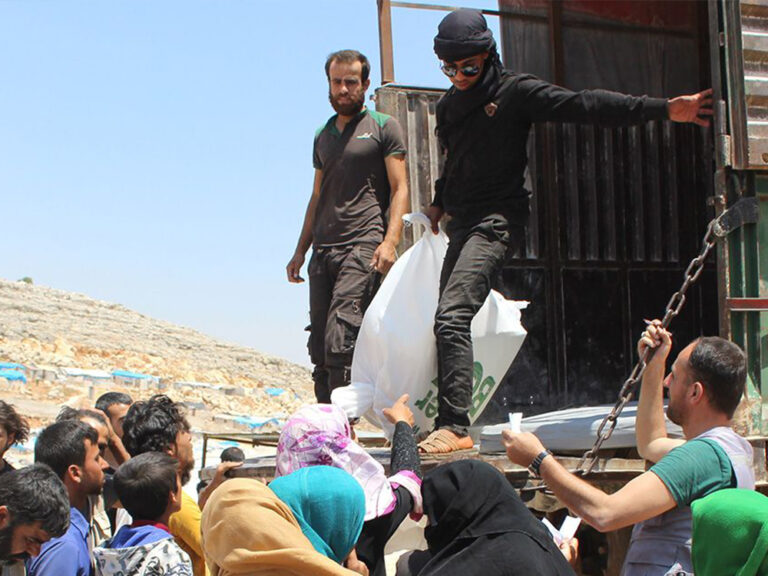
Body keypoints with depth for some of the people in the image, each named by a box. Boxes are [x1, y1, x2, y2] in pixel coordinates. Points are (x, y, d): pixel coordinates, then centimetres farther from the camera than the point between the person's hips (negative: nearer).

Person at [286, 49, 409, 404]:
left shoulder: (383, 127, 6)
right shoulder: (323, 136, 23)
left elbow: (399, 189, 0)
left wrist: (390, 241, -14)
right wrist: (300, 251, 21)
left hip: (363, 246, -6)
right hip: (323, 251, 6)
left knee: (340, 339, -19)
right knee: (319, 345, 1)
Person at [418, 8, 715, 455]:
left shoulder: (515, 92, -5)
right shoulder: (449, 105, 18)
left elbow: (582, 105, -13)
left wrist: (663, 109, -20)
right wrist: (439, 204, 28)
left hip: (497, 220, -8)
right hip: (462, 223, 8)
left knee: (452, 317, -21)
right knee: (449, 321, 8)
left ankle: (455, 427, -24)